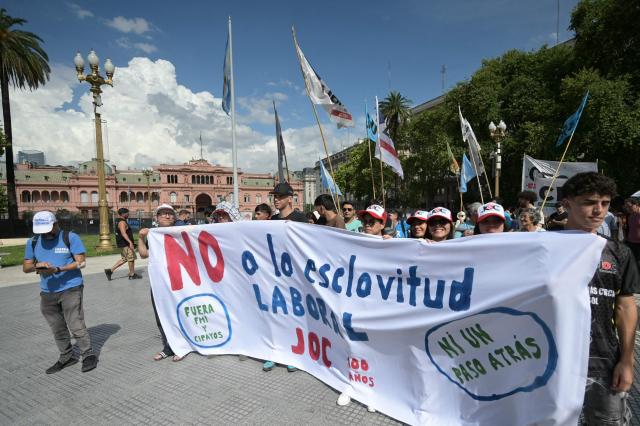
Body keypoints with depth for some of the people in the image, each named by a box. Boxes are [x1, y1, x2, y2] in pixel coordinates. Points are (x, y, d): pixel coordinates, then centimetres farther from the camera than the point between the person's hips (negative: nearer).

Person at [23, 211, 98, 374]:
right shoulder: (33, 242, 8)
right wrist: (36, 266, -15)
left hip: (71, 288, -5)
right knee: (57, 329, 13)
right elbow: (25, 267, 8)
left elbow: (81, 262, -11)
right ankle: (66, 357, 28)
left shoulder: (70, 237, -7)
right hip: (47, 292, 5)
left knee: (76, 325, -7)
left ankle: (88, 355, 7)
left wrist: (57, 269, -23)